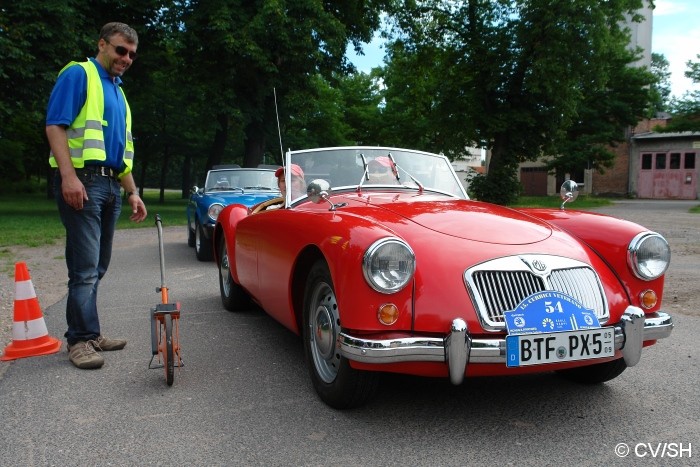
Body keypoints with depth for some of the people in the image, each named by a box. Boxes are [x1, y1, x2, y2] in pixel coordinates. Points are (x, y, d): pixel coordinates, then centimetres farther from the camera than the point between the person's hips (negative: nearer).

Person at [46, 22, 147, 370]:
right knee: (85, 266, -9)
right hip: (82, 180, -8)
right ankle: (81, 339, -1)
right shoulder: (78, 74, 0)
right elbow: (55, 125, -12)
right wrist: (68, 176, -23)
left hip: (110, 185, 8)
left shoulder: (118, 92, 24)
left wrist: (132, 192, 19)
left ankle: (87, 333, 19)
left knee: (96, 268, 11)